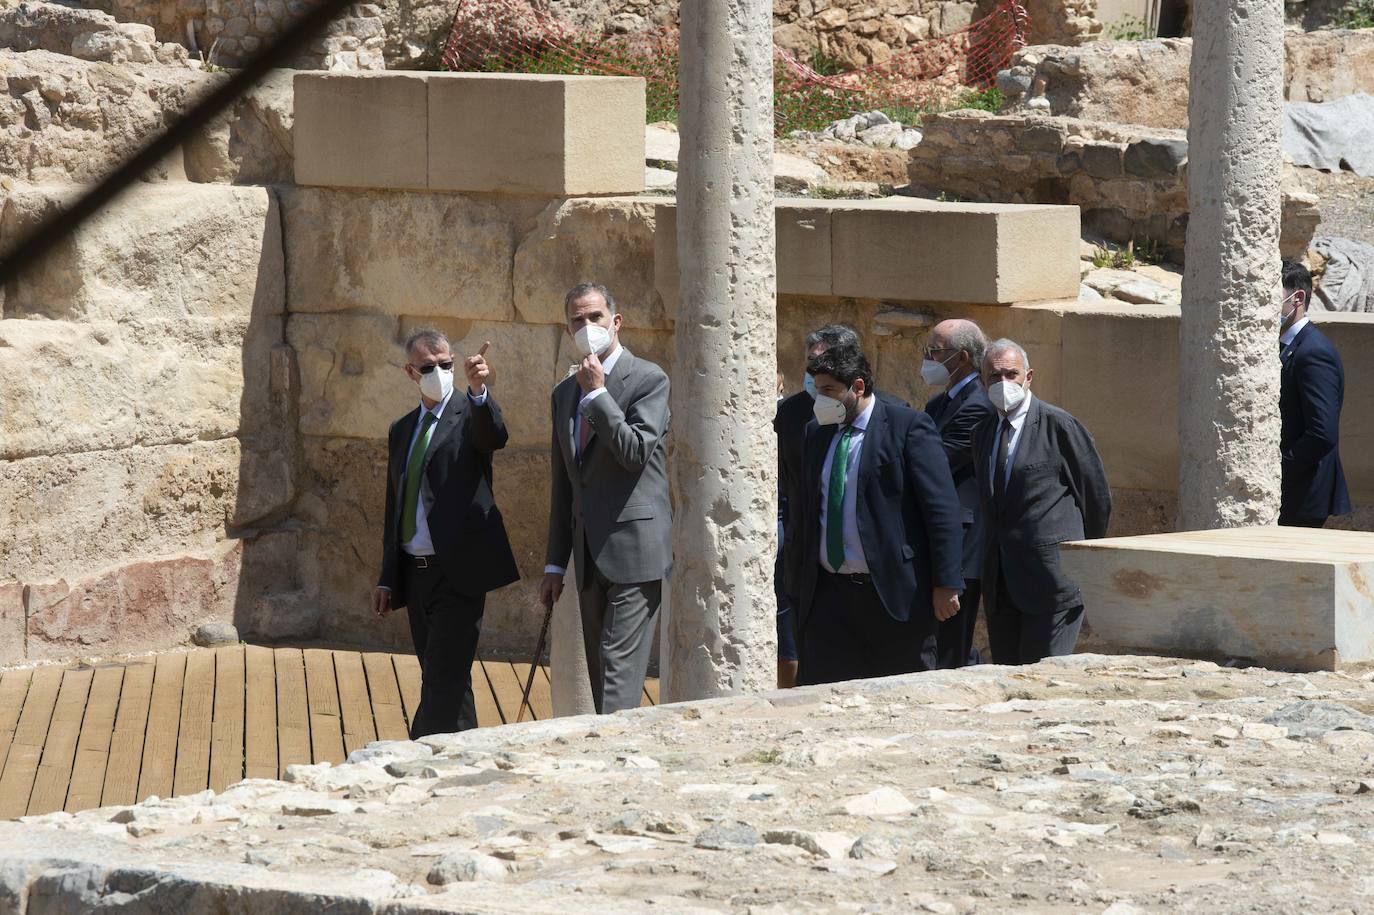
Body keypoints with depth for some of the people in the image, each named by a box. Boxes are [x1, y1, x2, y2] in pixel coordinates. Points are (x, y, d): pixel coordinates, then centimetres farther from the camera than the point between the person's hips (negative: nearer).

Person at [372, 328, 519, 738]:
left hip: (458, 573, -7)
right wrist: (387, 580, 16)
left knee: (443, 683, -12)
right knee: (443, 683, 11)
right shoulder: (401, 431, 16)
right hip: (415, 576, 7)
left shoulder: (471, 414, -3)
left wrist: (478, 390, -48)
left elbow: (494, 435, -28)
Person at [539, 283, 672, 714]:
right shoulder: (565, 392, 17)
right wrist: (555, 564, 17)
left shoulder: (648, 379, -4)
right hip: (591, 556, 8)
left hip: (633, 549, -7)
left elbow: (636, 452, -17)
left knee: (620, 672, -14)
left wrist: (597, 394, -13)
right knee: (600, 675, 8)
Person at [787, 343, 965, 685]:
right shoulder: (818, 434, 15)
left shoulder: (909, 427, -5)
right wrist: (800, 572, 16)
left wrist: (946, 583, -14)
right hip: (829, 594, 6)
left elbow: (942, 509, -9)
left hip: (894, 592, -6)